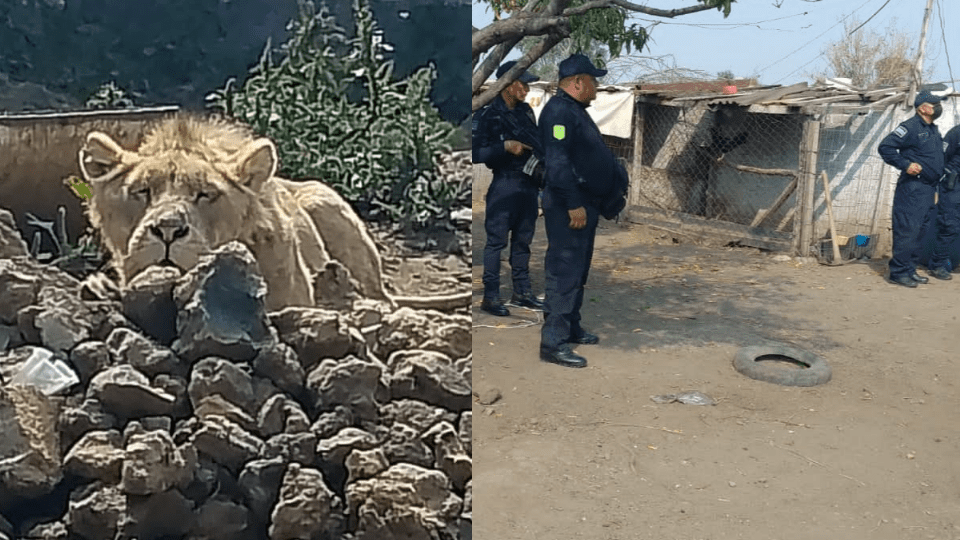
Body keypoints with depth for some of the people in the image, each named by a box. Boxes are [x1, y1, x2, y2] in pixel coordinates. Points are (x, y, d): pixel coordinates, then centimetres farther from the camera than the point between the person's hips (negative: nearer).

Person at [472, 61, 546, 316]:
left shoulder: (526, 111, 13)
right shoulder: (486, 115, -9)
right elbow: (476, 153, -14)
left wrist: (543, 163, 9)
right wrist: (505, 147, -21)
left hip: (530, 184, 7)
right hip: (505, 186, -7)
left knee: (523, 240, 13)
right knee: (496, 240, -3)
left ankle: (522, 292, 22)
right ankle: (490, 297, 4)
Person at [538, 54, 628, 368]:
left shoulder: (575, 110, 18)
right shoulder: (559, 111, -16)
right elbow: (558, 163, -25)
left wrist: (616, 182, 22)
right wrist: (573, 204, -25)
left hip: (585, 204, 11)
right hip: (569, 208, -11)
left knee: (578, 271, 17)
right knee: (564, 273, -10)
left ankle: (570, 328, 28)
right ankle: (553, 343, -7)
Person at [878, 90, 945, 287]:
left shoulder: (933, 130, 17)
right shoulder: (910, 127, -10)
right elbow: (885, 147, -17)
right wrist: (905, 164, -20)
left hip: (929, 188, 9)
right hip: (912, 188, -9)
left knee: (919, 231, 11)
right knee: (907, 230, -9)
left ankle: (910, 269, 18)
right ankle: (898, 272, -5)